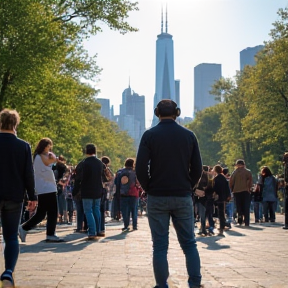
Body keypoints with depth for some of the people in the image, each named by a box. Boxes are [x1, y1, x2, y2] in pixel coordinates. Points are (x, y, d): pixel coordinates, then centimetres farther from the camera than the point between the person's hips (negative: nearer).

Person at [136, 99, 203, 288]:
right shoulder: (189, 135, 3)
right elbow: (197, 169, 2)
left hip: (157, 198, -1)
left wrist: (149, 189, 5)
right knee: (189, 243, 11)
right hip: (183, 197, 2)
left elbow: (141, 169, -9)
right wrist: (188, 187, 13)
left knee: (160, 246, 5)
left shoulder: (150, 135, -4)